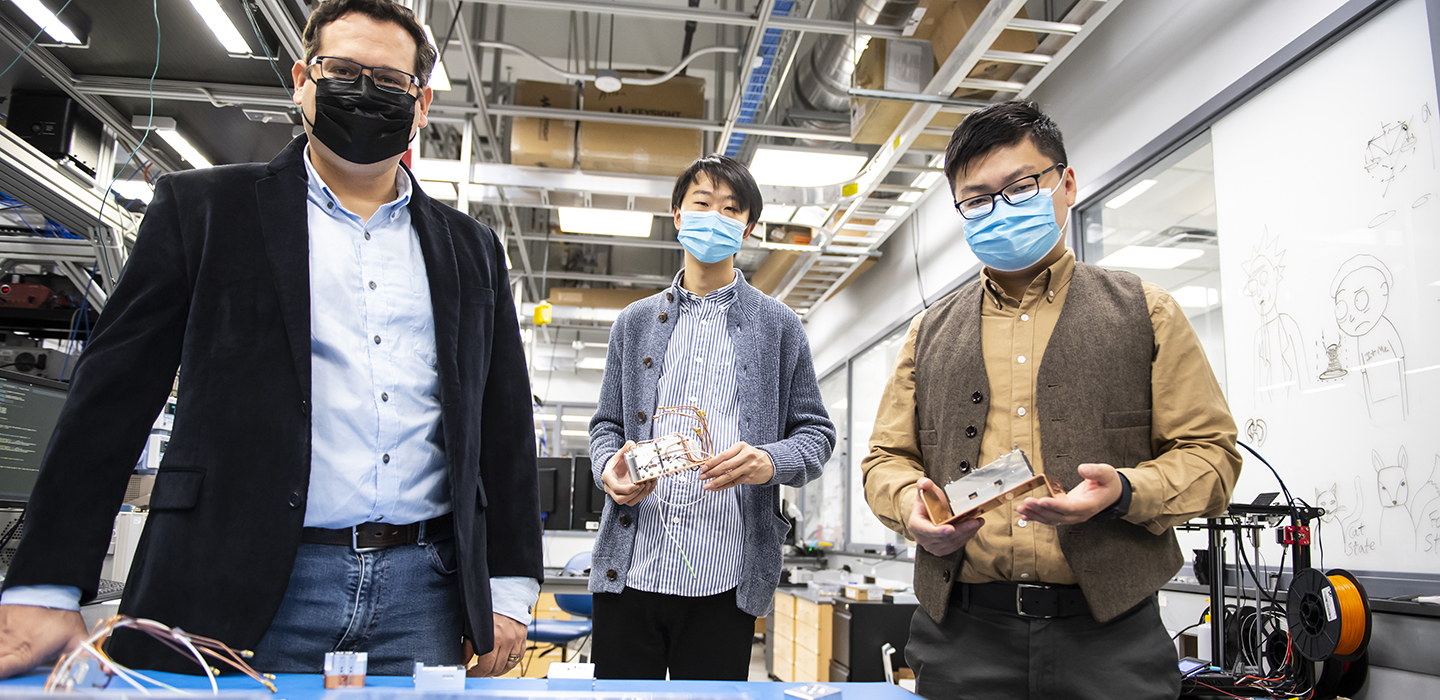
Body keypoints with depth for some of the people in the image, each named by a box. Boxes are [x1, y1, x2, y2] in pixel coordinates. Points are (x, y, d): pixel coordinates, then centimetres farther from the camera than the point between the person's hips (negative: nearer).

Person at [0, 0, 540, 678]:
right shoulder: (203, 208, 6)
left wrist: (509, 590, 6)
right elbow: (114, 393, 2)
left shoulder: (471, 250, 12)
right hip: (236, 596, -2)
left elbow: (504, 429, 11)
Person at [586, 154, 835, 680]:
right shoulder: (635, 322, 15)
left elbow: (816, 434, 7)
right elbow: (606, 424, 17)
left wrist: (771, 461, -14)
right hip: (629, 566, 2)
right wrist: (608, 469, -5)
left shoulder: (778, 326, 9)